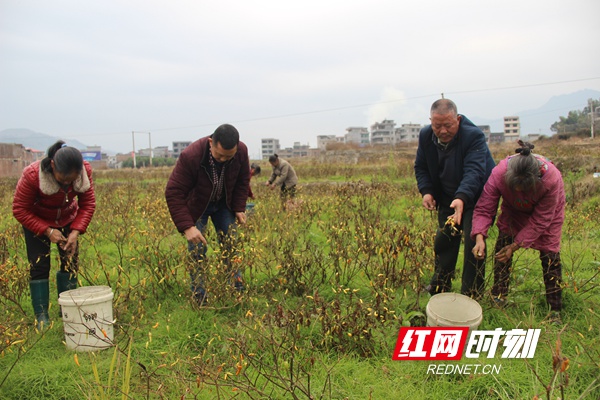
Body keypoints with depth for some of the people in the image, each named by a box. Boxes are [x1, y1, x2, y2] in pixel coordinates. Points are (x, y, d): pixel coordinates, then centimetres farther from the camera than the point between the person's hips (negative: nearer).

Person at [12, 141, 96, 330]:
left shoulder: (85, 171, -28)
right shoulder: (32, 175, -36)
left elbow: (88, 204, -18)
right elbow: (20, 210, -25)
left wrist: (76, 232, -30)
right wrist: (48, 231, -31)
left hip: (68, 220, 3)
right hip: (36, 222, -3)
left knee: (71, 262, 1)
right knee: (39, 265, -7)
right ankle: (41, 316, 2)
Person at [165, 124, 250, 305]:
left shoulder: (241, 151, -23)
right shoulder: (190, 156, -37)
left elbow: (243, 180, -2)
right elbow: (174, 193, -33)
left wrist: (239, 208, -9)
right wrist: (186, 226, -39)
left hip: (224, 204, 4)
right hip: (196, 205, -3)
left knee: (231, 245, 3)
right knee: (197, 251, -7)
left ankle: (237, 288, 17)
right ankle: (199, 298, 4)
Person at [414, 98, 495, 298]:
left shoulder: (473, 136, -27)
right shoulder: (425, 135, -9)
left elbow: (474, 171, -39)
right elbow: (421, 167, 3)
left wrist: (462, 198, -55)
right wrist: (426, 191, -15)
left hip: (476, 198, -5)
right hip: (446, 199, 5)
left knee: (473, 242, -10)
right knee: (443, 240, 10)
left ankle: (471, 293, 3)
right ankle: (439, 285, 27)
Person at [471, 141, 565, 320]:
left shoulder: (551, 178, -41)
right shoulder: (499, 173, -39)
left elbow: (540, 220, -31)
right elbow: (484, 209, -35)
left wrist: (516, 245, -32)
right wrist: (479, 237, -50)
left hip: (548, 209, -2)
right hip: (514, 208, 2)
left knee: (549, 253, -5)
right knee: (502, 245, -9)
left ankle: (555, 309, 7)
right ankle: (498, 296, 5)